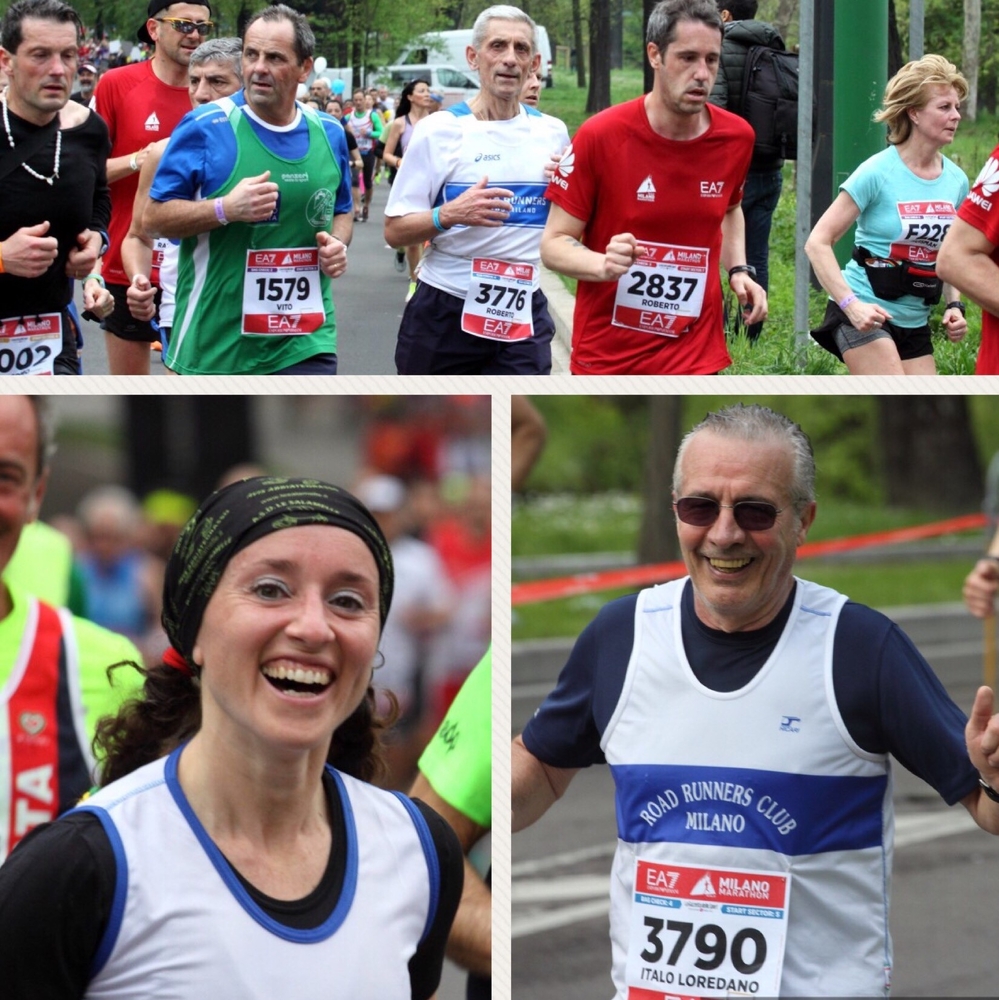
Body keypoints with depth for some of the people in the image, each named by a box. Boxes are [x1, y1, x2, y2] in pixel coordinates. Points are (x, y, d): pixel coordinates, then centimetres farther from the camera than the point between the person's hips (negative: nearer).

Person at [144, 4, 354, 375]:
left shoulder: (329, 133, 7)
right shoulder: (206, 127, -8)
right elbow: (154, 217, -8)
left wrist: (338, 243, 1)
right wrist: (226, 208, -23)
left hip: (304, 343, 3)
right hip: (215, 342, -3)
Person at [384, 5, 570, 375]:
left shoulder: (553, 134, 5)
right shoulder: (439, 131, -7)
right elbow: (395, 231, -7)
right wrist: (449, 215, -25)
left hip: (523, 316, 2)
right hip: (443, 312, -2)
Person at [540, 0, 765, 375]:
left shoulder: (736, 137, -1)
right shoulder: (601, 136, -13)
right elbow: (554, 244, -8)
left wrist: (738, 270, 5)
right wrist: (604, 264, -29)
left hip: (695, 360, 2)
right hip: (605, 360, -2)